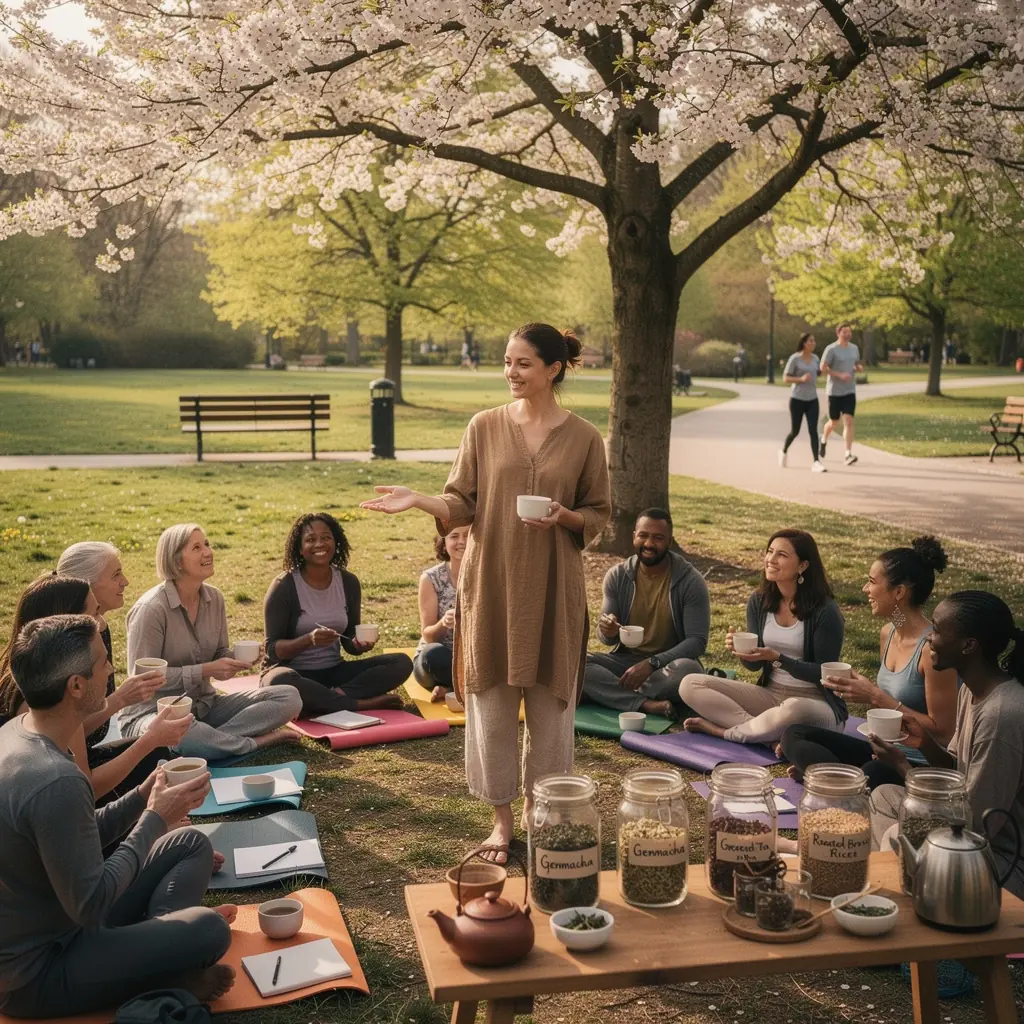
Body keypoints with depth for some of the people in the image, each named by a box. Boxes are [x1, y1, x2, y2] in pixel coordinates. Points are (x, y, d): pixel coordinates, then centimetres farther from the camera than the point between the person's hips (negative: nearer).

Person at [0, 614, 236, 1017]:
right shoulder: (55, 781, -32)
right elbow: (90, 903, -25)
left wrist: (144, 797, -2)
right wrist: (156, 817, -16)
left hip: (42, 927, 10)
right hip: (38, 973, -10)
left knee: (192, 844, 12)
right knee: (209, 930, -26)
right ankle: (152, 974, 0)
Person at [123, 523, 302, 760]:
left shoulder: (214, 598, 3)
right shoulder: (150, 609, -18)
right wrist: (205, 671, -22)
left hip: (204, 704, 7)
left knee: (289, 697, -7)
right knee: (179, 733, -44)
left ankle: (217, 738, -21)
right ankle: (257, 740, -19)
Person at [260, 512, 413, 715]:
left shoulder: (348, 582, 3)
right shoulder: (284, 587, -11)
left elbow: (349, 640, 10)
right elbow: (272, 649, -12)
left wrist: (360, 644, -14)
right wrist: (309, 640, -30)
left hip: (334, 671, 5)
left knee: (402, 663, -14)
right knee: (279, 681, -42)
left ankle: (336, 695, -26)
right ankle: (362, 703, -28)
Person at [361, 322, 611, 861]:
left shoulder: (583, 437, -1)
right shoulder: (484, 426, 0)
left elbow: (599, 513, 5)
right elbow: (463, 504, 1)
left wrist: (565, 517, -15)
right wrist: (419, 500, -17)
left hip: (552, 589, 0)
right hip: (491, 584, 1)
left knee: (549, 704, 7)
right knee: (491, 702, 6)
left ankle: (540, 812, 27)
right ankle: (501, 817, 23)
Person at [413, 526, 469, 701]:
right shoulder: (431, 579, -7)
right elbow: (428, 636, -8)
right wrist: (443, 624, -30)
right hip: (439, 659, -1)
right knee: (434, 653, -37)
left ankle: (450, 687, -11)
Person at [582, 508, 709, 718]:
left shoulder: (690, 581, -11)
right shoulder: (617, 576, -1)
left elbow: (697, 641, -14)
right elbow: (607, 638, 3)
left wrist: (652, 663, -27)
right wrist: (607, 632, -24)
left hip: (668, 663, -3)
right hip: (626, 660, 3)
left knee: (687, 670, -38)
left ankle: (611, 693, -21)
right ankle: (646, 704, -34)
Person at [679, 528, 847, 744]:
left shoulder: (825, 611, -13)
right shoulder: (759, 601, 3)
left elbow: (824, 674, -12)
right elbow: (755, 665, 6)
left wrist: (778, 658, -24)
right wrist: (743, 651, -17)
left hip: (817, 702, -5)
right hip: (770, 694, 6)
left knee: (793, 711, -44)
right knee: (690, 685, -12)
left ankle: (724, 730, -16)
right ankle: (771, 735, -21)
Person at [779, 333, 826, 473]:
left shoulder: (815, 358, 7)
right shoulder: (794, 358, -9)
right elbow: (785, 378, -9)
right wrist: (801, 379, -24)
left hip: (812, 400, 4)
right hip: (797, 400, -4)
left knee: (813, 430, -9)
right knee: (795, 431, 7)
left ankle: (815, 463, -15)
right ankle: (783, 451, 37)